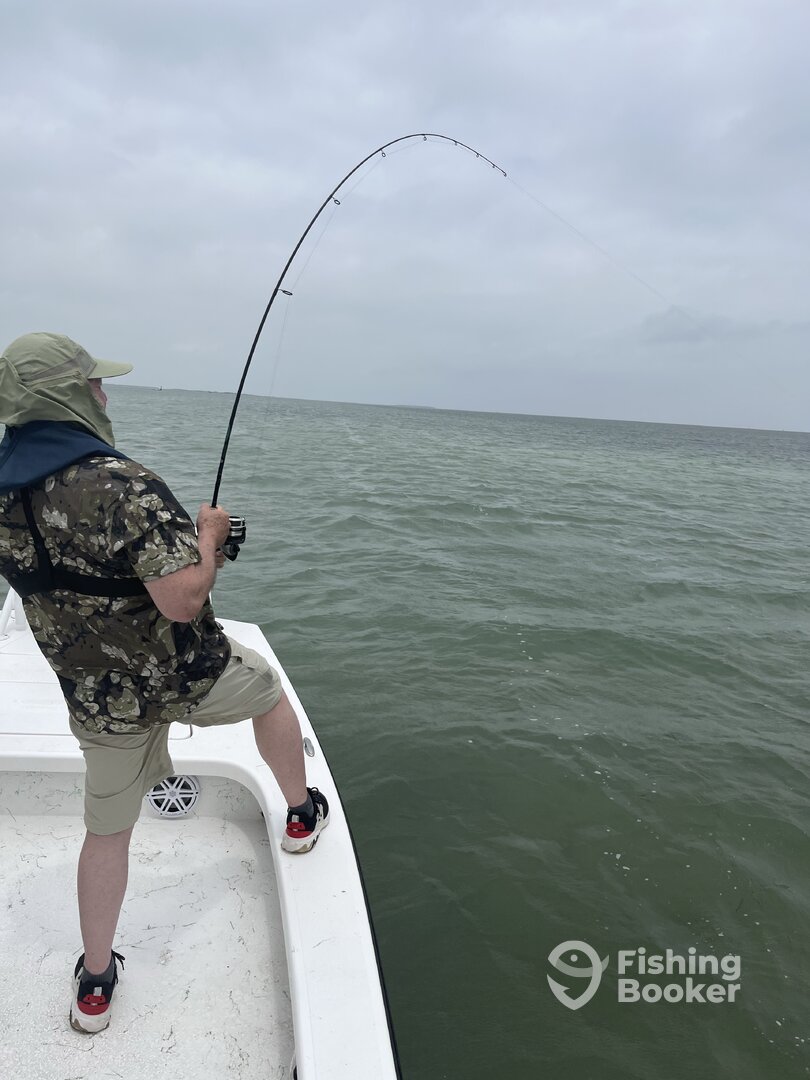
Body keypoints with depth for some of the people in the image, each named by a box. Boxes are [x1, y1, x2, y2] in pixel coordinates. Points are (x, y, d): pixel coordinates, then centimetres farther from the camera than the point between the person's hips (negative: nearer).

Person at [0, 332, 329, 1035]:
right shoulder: (122, 484, -28)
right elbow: (183, 601, -32)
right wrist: (208, 535, -13)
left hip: (98, 699, 6)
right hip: (186, 677, -5)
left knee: (107, 831, 21)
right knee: (270, 691, 26)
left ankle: (95, 985, 36)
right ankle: (302, 816, 43)